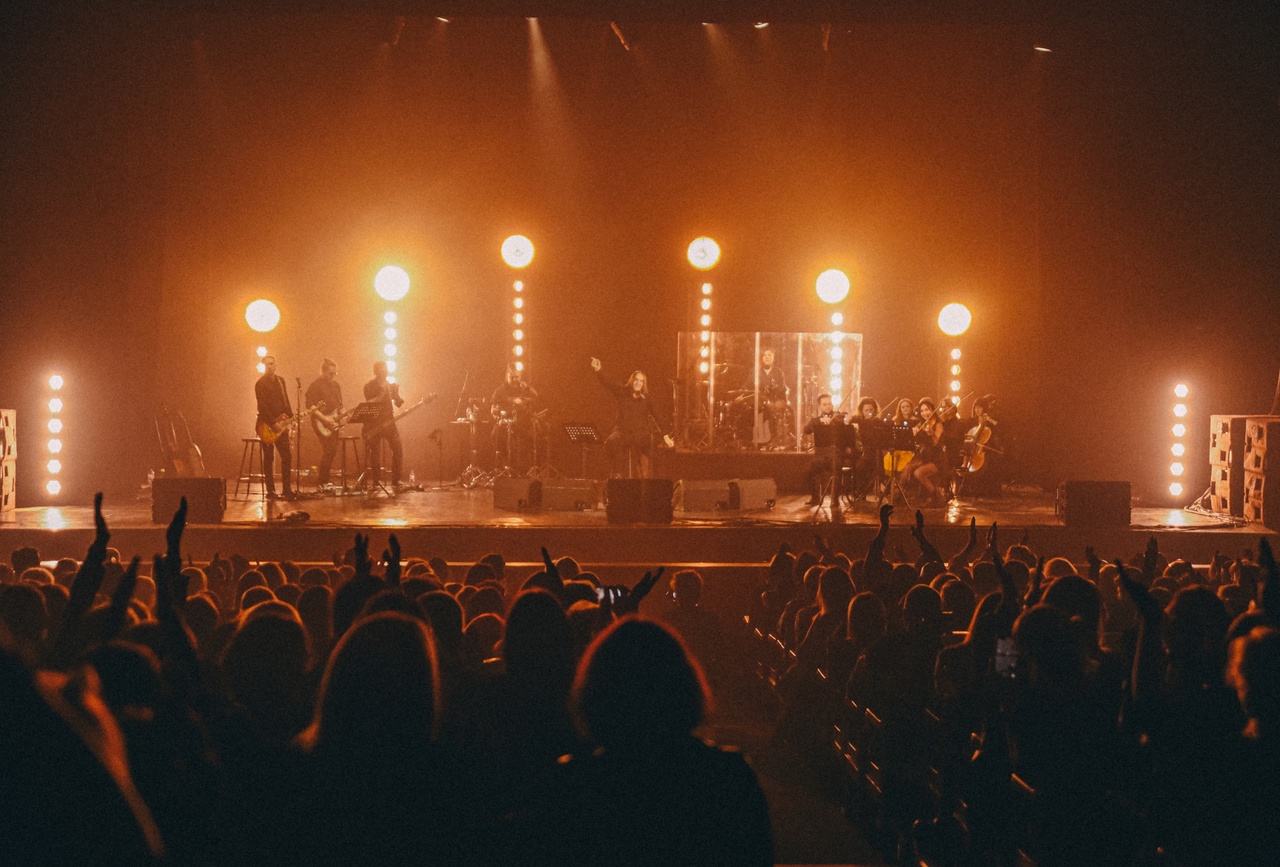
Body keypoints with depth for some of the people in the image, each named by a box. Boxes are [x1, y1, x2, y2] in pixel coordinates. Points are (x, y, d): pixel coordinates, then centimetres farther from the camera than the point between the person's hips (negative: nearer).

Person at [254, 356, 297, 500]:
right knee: (269, 458, -1)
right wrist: (272, 423, -20)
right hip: (267, 425, -6)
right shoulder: (260, 383, -8)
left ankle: (287, 489, 5)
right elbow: (262, 406, -15)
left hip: (280, 424, 6)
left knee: (287, 456, 0)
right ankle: (270, 490, 4)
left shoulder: (280, 380, 13)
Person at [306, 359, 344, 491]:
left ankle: (323, 480, 14)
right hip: (321, 424, -7)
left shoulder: (335, 385, 15)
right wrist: (325, 420, -19)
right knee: (328, 449, -15)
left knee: (332, 450, 4)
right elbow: (311, 406, -14)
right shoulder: (315, 386, -8)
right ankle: (322, 482, -9)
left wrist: (340, 417, 2)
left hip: (333, 423, 7)